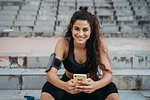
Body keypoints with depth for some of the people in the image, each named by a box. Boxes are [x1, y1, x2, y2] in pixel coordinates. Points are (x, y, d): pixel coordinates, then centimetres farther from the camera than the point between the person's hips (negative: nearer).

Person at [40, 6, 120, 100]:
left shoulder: (99, 42, -17)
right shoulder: (64, 43, -18)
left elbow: (108, 74, -21)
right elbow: (51, 73, -24)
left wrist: (95, 85, -43)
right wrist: (64, 86, -46)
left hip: (91, 87, 0)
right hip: (70, 86, 0)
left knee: (112, 92, -28)